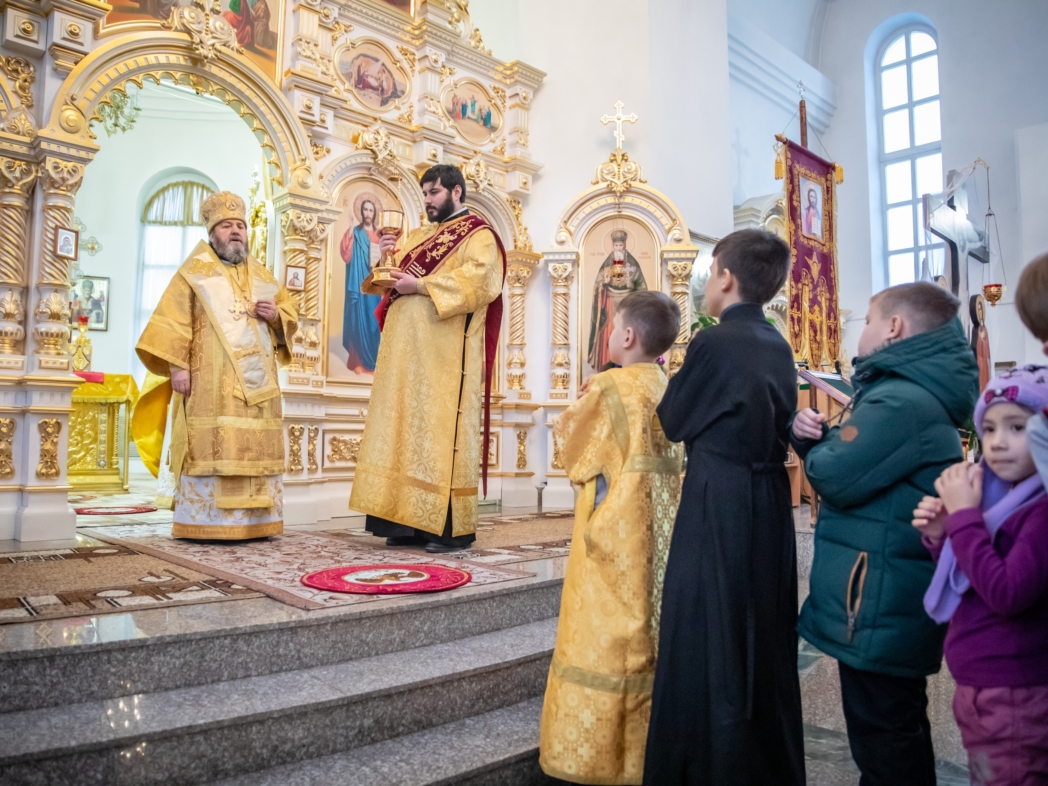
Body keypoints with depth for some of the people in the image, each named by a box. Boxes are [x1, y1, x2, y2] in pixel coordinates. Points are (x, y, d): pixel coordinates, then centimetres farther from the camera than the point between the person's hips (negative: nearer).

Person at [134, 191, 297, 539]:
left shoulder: (262, 276, 20)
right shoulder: (194, 272, 7)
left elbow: (291, 315, 22)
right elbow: (172, 321, -2)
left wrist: (276, 315, -2)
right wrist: (177, 365, -13)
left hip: (258, 384, 5)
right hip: (211, 383, -4)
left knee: (257, 451, 2)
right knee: (209, 450, -8)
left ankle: (253, 520, 7)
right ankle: (206, 521, -3)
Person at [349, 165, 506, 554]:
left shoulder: (479, 236, 2)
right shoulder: (420, 236, 23)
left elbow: (477, 280, -16)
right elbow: (390, 280, 23)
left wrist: (421, 285, -17)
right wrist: (386, 258, 2)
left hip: (446, 356, -7)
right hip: (408, 351, 7)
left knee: (442, 432, -8)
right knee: (408, 430, 4)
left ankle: (452, 527, -2)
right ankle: (413, 521, 9)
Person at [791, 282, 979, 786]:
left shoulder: (900, 401, -21)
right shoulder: (922, 394, 13)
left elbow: (834, 476, -22)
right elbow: (859, 465, 14)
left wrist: (815, 444, -2)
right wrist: (816, 434, -3)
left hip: (876, 604, -10)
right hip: (900, 602, 10)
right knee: (903, 730, 24)